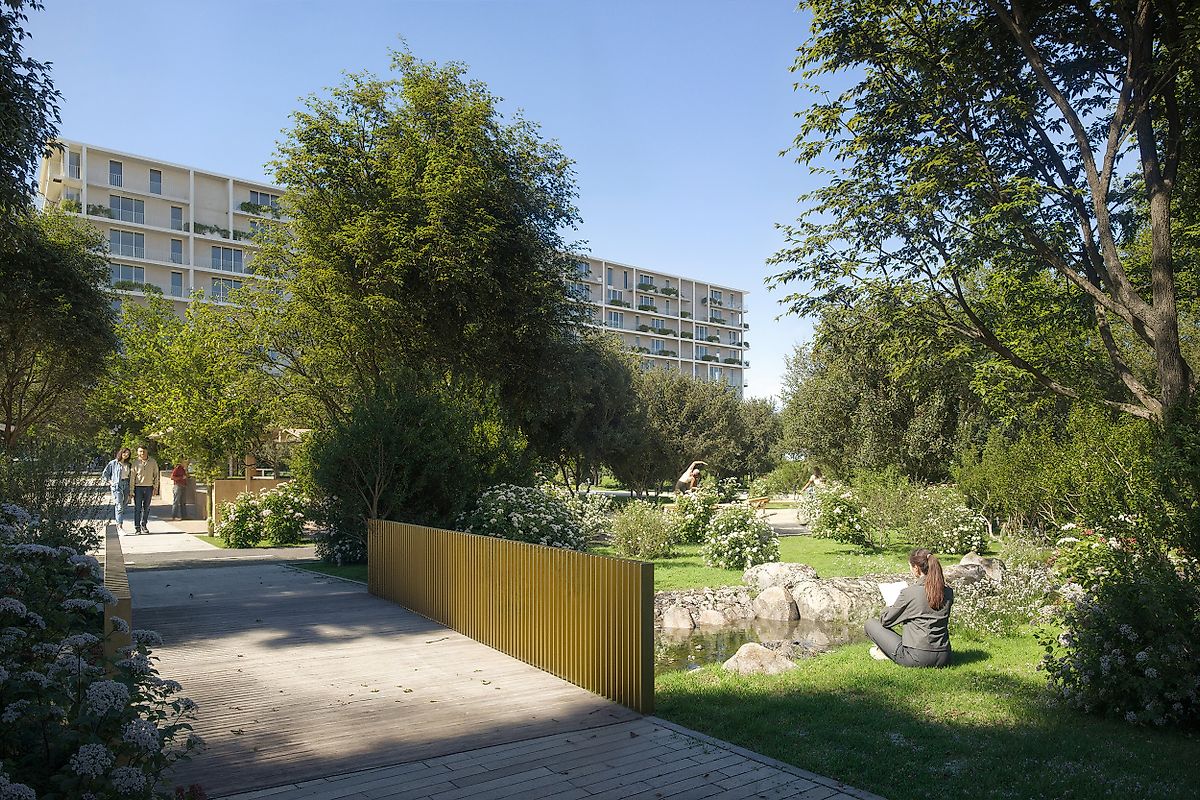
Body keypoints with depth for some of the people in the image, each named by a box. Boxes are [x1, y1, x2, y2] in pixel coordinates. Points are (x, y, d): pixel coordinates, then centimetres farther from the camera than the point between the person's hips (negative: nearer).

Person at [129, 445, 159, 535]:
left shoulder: (153, 462, 4)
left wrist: (155, 487, 3)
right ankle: (137, 527, 1)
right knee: (137, 508, -3)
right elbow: (132, 477, 0)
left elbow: (156, 475, 9)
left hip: (149, 487, 2)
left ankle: (143, 526, 19)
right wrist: (131, 490, -4)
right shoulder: (135, 462, -1)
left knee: (146, 508, 8)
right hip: (138, 487, -2)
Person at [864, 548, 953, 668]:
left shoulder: (909, 592, -14)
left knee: (870, 624, 8)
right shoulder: (948, 592, 2)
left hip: (916, 658, -6)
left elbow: (885, 620, -1)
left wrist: (889, 608, 21)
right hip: (943, 659, 6)